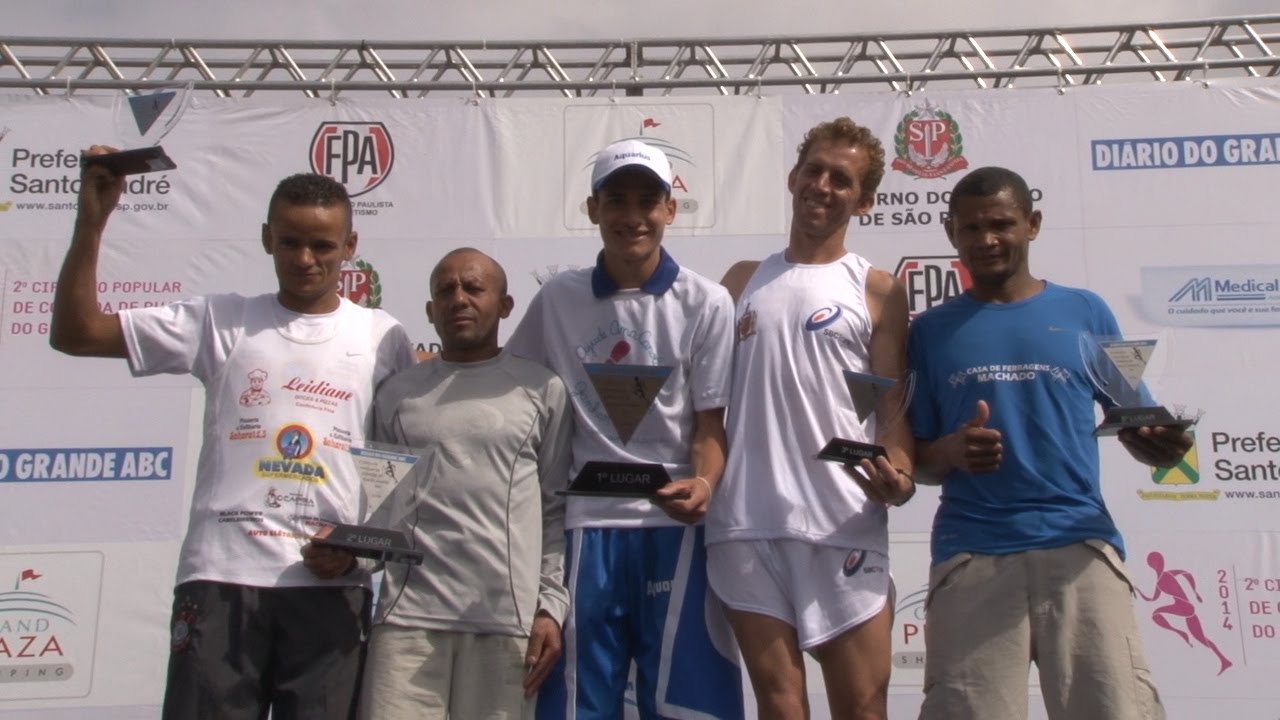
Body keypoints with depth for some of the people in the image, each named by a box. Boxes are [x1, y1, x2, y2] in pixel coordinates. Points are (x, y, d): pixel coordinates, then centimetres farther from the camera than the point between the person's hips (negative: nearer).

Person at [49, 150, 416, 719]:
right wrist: (92, 219, -3)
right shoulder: (221, 322, 8)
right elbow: (75, 333, 5)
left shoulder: (382, 337, 8)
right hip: (221, 578, 0)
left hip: (331, 585, 0)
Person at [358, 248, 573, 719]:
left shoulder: (542, 390, 9)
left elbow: (558, 509, 7)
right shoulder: (397, 393, 15)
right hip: (409, 614, 1)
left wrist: (552, 607, 0)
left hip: (507, 618, -1)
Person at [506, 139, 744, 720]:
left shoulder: (705, 303, 0)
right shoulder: (556, 299, 7)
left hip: (673, 524, -2)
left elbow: (712, 423, -1)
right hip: (586, 524, 2)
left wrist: (703, 485, -19)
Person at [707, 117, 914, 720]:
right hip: (744, 524, 2)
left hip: (843, 526, -2)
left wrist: (898, 476, -18)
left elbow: (895, 406, 2)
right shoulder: (742, 280, 16)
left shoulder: (877, 291, 7)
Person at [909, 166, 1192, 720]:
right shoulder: (932, 330, 10)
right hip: (971, 554, 0)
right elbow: (918, 456, 10)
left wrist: (1158, 445, -13)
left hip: (1078, 543, 0)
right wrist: (952, 450, -13)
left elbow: (1133, 422, 11)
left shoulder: (1085, 312, 10)